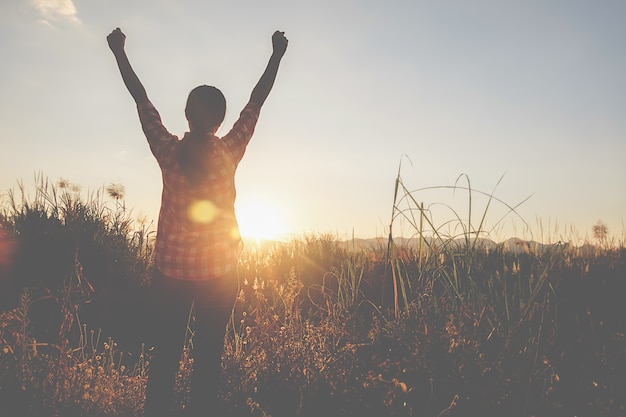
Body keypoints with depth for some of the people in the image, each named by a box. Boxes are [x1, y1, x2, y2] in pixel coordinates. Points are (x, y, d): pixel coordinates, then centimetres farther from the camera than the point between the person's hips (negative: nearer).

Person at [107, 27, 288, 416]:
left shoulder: (168, 150, -8)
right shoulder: (229, 152, -10)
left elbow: (141, 99, 4)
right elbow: (257, 100, 0)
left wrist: (120, 52, 16)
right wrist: (277, 55, 11)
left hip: (170, 270, 1)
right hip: (220, 272, -1)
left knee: (165, 355, 10)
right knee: (209, 357, 8)